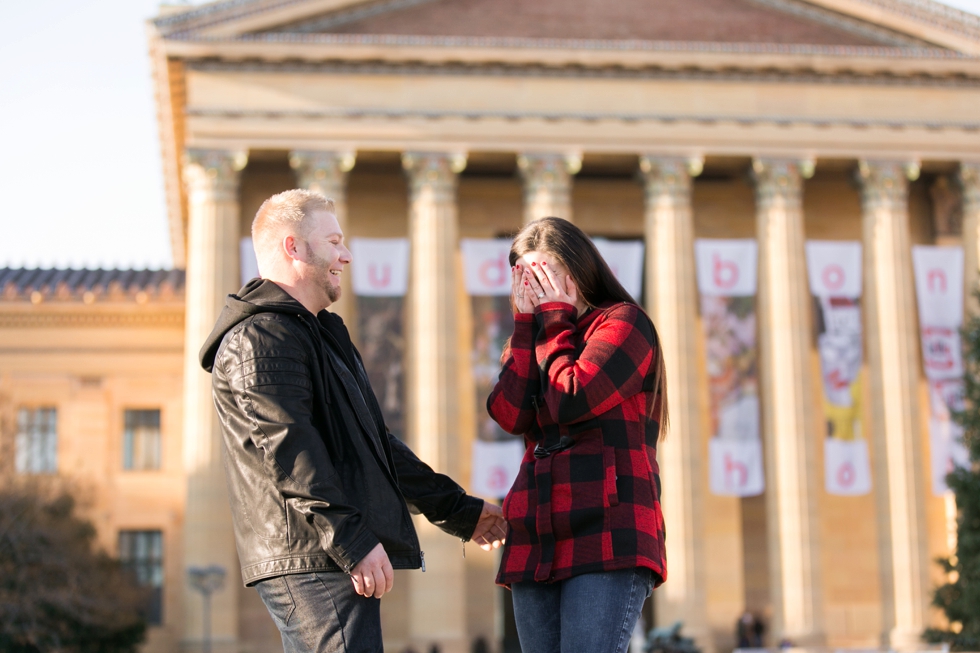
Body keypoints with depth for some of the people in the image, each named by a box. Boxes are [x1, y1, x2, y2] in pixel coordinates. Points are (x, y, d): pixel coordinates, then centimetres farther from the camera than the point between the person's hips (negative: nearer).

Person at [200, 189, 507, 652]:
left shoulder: (319, 334, 27)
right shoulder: (259, 337, -8)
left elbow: (376, 442, 30)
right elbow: (288, 450, -20)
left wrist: (459, 510, 29)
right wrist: (351, 540, -25)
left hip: (335, 560, 10)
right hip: (311, 561, -10)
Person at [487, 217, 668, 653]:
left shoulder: (623, 322, 4)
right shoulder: (536, 337, 23)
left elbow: (571, 401, -12)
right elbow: (509, 414, 4)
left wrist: (554, 321, 2)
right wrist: (527, 323, 6)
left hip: (609, 537, -7)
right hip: (537, 542, 7)